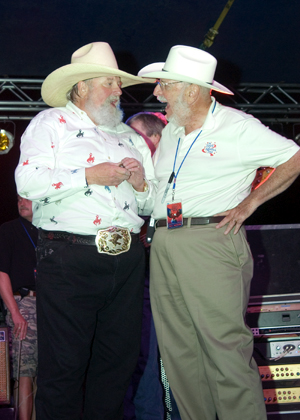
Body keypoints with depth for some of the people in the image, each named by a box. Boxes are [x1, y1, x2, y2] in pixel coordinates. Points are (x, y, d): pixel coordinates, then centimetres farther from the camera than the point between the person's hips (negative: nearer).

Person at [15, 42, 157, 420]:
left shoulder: (130, 137, 23)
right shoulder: (51, 123, 7)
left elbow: (153, 205, 25)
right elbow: (28, 181, -10)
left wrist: (141, 184, 3)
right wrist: (90, 175, -11)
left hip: (127, 259, 6)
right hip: (69, 257, -5)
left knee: (118, 361, 10)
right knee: (64, 364, -2)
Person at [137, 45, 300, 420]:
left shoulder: (237, 127, -1)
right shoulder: (170, 132, 19)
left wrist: (249, 203, -3)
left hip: (211, 242, -7)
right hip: (164, 245, 7)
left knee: (226, 349, -9)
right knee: (178, 351, 8)